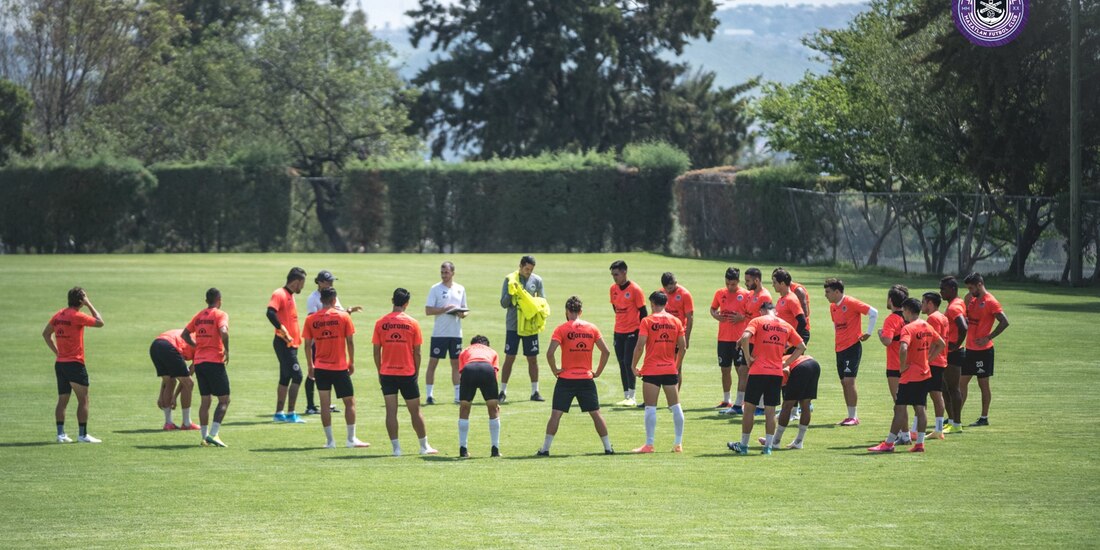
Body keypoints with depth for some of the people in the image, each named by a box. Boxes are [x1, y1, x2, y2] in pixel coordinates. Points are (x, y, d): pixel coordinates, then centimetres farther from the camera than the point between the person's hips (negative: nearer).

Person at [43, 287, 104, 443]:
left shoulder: (58, 315, 8)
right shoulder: (77, 316, -15)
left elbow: (45, 334, 18)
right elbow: (100, 322, -8)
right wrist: (89, 305, -1)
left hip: (60, 364, 7)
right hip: (75, 364, -7)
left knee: (62, 400, 10)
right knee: (83, 400, 0)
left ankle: (61, 434, 7)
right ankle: (83, 435, -2)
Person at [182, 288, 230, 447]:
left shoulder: (199, 316, 13)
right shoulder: (220, 315, -6)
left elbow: (185, 334, 16)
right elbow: (223, 332, -23)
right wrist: (227, 350, -12)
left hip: (199, 362, 6)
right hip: (215, 361, -6)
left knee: (204, 400, 12)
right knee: (224, 400, -1)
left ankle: (204, 437, 9)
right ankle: (213, 434, -14)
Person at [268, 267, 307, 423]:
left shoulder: (290, 296, 17)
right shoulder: (279, 294, -13)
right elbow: (270, 312, -27)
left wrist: (297, 336, 19)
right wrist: (282, 329, -28)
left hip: (291, 344, 10)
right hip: (284, 343, -10)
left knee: (285, 378, 11)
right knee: (297, 376, -12)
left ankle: (279, 413, 16)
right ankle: (290, 414, -11)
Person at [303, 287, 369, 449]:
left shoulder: (311, 319, 0)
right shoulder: (343, 316, -5)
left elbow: (308, 345, 2)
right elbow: (350, 342, -4)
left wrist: (310, 366, 11)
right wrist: (351, 363, 6)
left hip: (320, 367, 2)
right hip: (340, 367, -2)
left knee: (325, 404, 4)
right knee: (350, 402, 8)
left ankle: (329, 440, 3)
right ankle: (351, 439, 7)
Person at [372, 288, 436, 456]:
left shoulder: (380, 323, -2)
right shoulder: (412, 323, -4)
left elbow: (376, 351, 0)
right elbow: (417, 352, -2)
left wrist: (380, 372, 11)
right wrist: (416, 373, 9)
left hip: (387, 373, 1)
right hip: (407, 373, -1)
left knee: (391, 411, 2)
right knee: (415, 411, 9)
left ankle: (396, 448, -2)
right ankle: (424, 446, 17)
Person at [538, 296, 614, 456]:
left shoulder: (562, 329, -5)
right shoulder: (592, 328, 4)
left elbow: (550, 353, -16)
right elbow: (606, 351, 3)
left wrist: (555, 370, -3)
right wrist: (598, 372, 10)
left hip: (566, 378, -2)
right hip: (586, 378, 2)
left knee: (556, 414, 0)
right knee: (596, 413, 10)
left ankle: (545, 449, -3)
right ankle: (608, 447, 12)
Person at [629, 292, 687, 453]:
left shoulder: (647, 321, -5)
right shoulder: (676, 321, 6)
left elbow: (640, 345, -12)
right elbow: (682, 347, 6)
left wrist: (634, 365, -2)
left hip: (651, 370, -4)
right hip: (670, 370, 4)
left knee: (650, 408, -2)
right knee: (675, 406, 10)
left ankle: (649, 444, -4)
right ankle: (678, 443, 12)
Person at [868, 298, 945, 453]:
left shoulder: (908, 328, -16)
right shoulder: (927, 326, 10)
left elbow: (903, 349, -31)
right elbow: (941, 344, 23)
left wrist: (903, 366, -17)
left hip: (910, 376, -8)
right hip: (925, 375, 8)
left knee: (900, 408, -3)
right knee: (920, 409, 9)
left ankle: (889, 443, -1)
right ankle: (919, 443, 7)